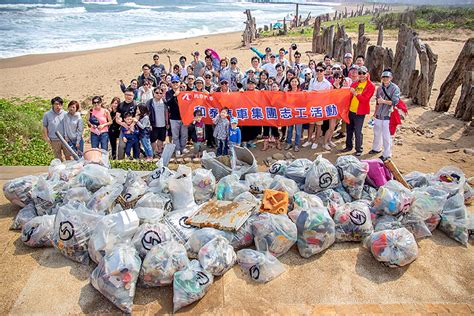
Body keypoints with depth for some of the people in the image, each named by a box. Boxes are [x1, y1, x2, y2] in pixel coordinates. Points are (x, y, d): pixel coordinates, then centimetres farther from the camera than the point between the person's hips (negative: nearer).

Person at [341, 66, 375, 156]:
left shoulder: (371, 86, -5)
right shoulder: (355, 84, 11)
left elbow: (365, 99, -15)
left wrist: (355, 93, -24)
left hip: (360, 112, -6)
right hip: (351, 110, 6)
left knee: (357, 132, -3)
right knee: (349, 129, 13)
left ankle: (359, 149, 9)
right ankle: (348, 146, 27)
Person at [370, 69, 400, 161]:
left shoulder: (395, 88, -9)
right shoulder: (380, 88, 9)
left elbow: (395, 102, -17)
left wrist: (384, 101, -29)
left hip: (387, 116, -6)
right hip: (378, 115, 6)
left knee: (386, 136, -3)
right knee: (377, 133, 20)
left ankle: (387, 154, 8)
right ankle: (376, 148, 39)